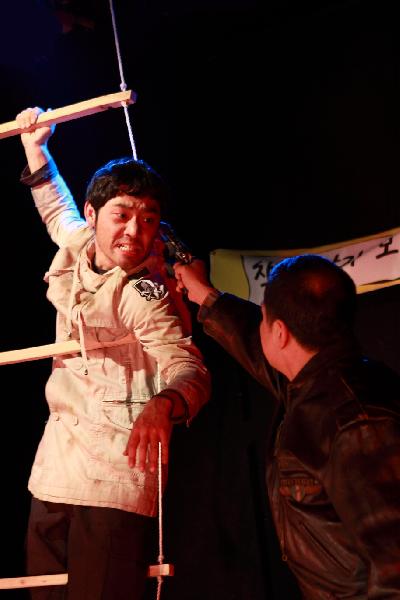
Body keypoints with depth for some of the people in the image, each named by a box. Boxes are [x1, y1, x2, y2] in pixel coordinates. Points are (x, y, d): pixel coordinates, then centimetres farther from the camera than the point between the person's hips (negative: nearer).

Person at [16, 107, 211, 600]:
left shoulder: (143, 294, -16)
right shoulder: (78, 244, 6)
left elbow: (189, 370, -29)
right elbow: (56, 210, 32)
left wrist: (163, 405, -50)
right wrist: (35, 147, 33)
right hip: (53, 471, 8)